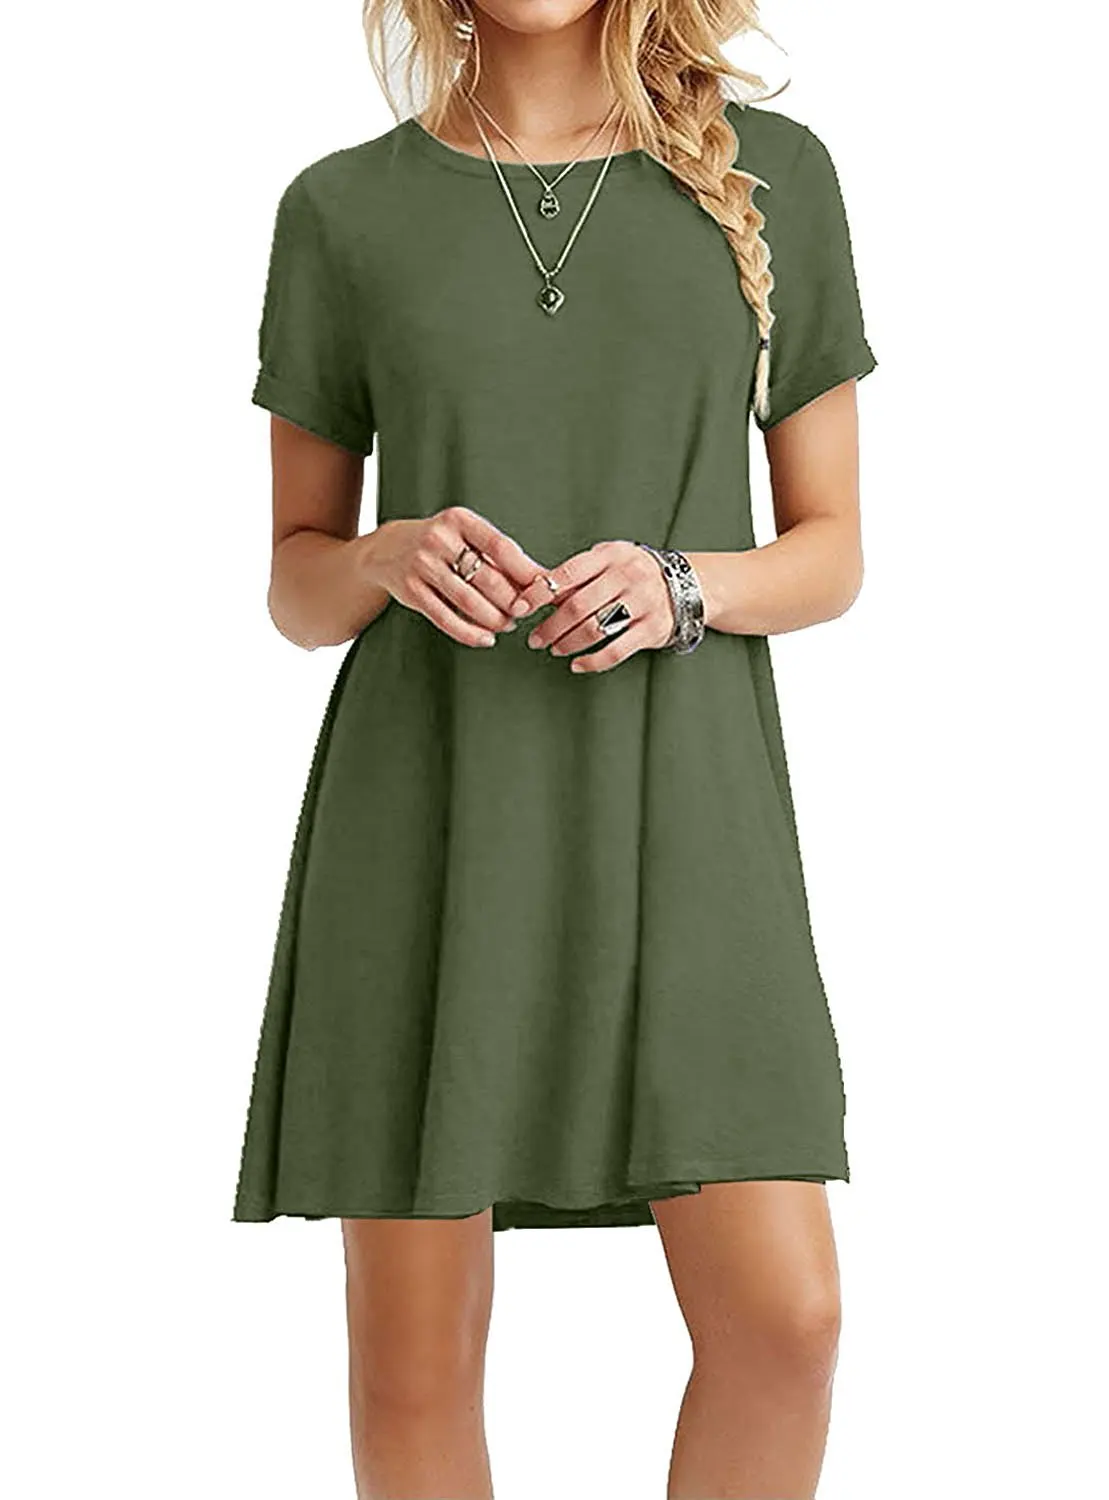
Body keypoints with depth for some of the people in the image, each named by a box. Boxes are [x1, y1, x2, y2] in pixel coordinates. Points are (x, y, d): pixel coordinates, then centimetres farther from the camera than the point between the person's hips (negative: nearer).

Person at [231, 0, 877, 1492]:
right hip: (430, 809, 0)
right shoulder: (344, 212, 5)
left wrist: (680, 590, -13)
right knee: (414, 1357, 1)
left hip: (676, 805, 0)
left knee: (783, 1317, -10)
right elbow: (297, 581, 10)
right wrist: (395, 559, -13)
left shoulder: (774, 176, 6)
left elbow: (830, 554, 8)